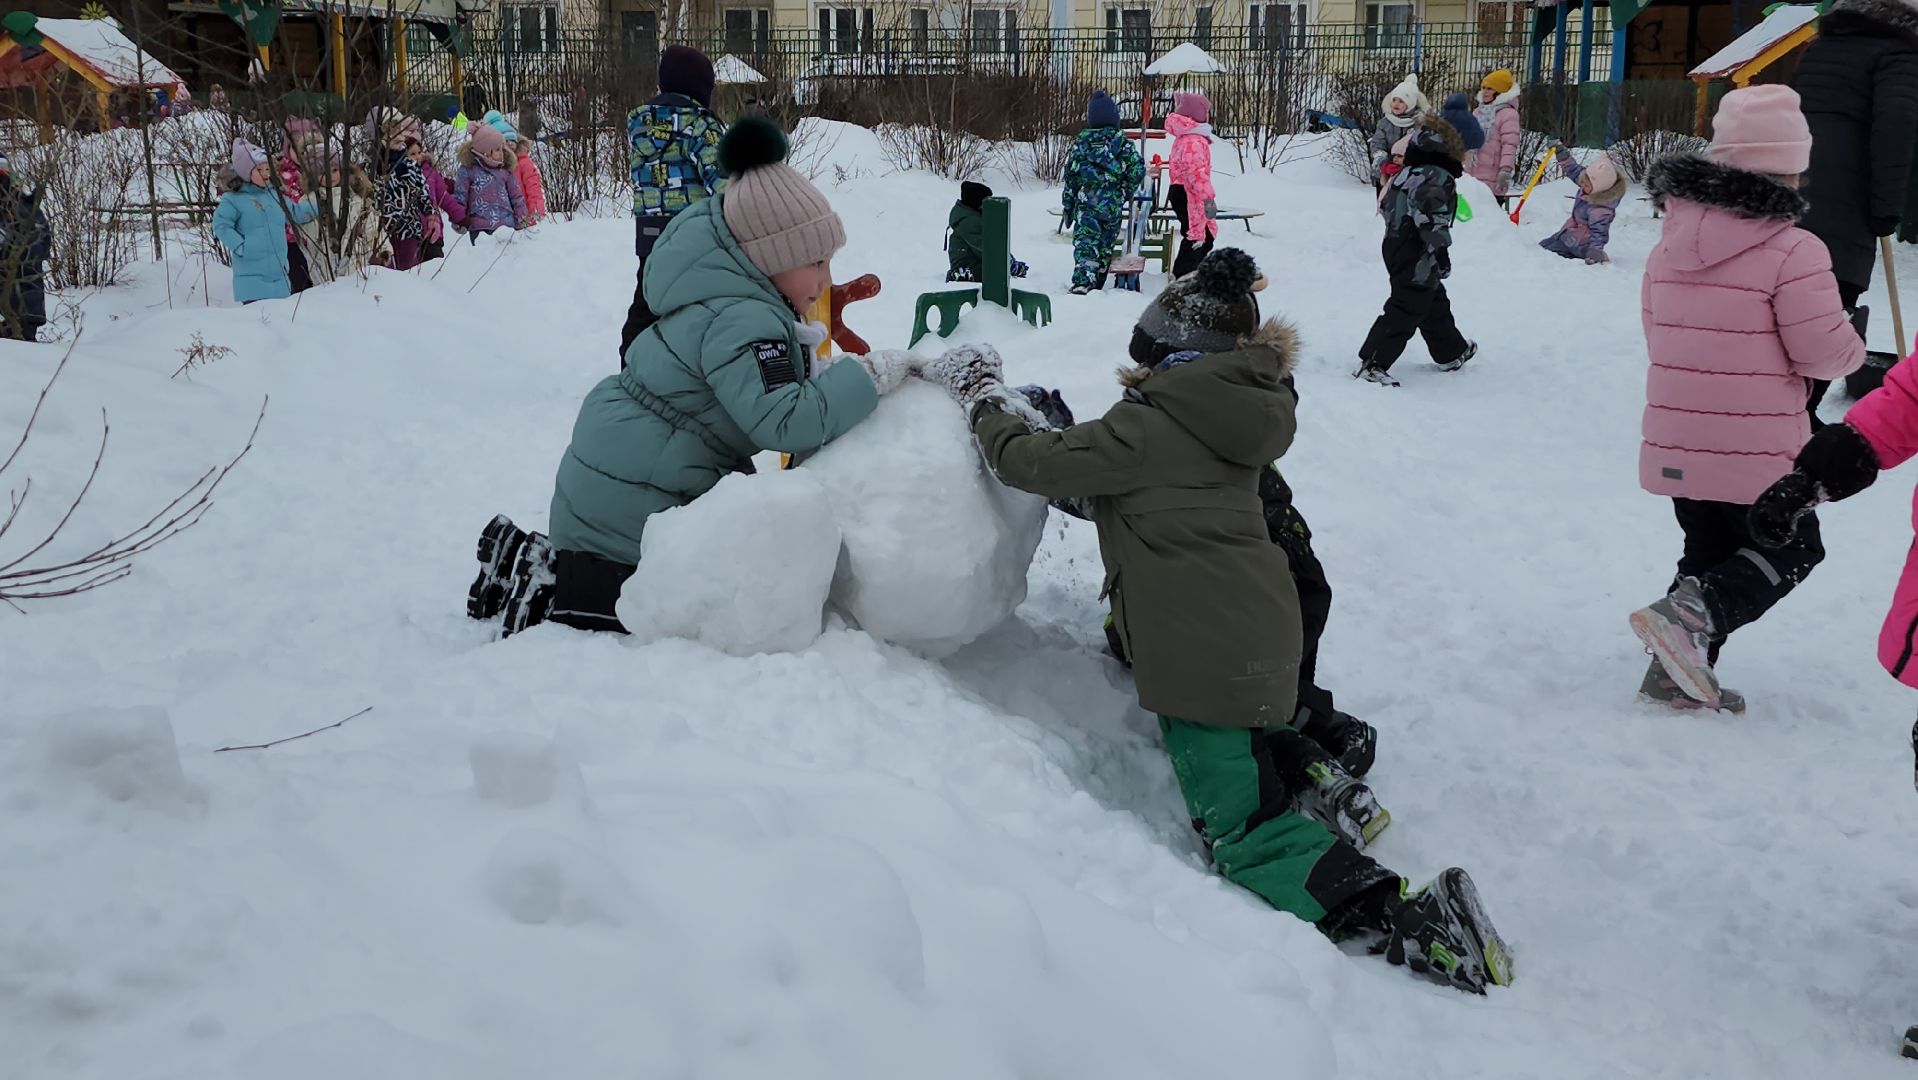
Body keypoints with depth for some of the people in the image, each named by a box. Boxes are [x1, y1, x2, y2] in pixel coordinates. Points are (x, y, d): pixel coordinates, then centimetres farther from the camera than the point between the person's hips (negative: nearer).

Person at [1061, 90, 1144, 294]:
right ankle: (1097, 284, 20)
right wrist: (1126, 192, 12)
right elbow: (1137, 168, -5)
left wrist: (1067, 206, 12)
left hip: (1085, 203, 0)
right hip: (1112, 205, 0)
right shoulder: (1121, 141, 1)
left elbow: (1071, 175, 4)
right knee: (1105, 245, 14)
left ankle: (1082, 283, -29)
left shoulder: (1082, 141, 4)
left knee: (1085, 243, -8)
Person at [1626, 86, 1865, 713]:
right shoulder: (1793, 250, -16)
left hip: (1677, 443, 6)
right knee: (1791, 549, 11)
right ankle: (1692, 613, -10)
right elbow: (1823, 353, -13)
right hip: (1758, 450, -6)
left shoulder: (1670, 242, 5)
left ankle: (1679, 674, 15)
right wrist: (1854, 349, 9)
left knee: (1710, 554, 20)